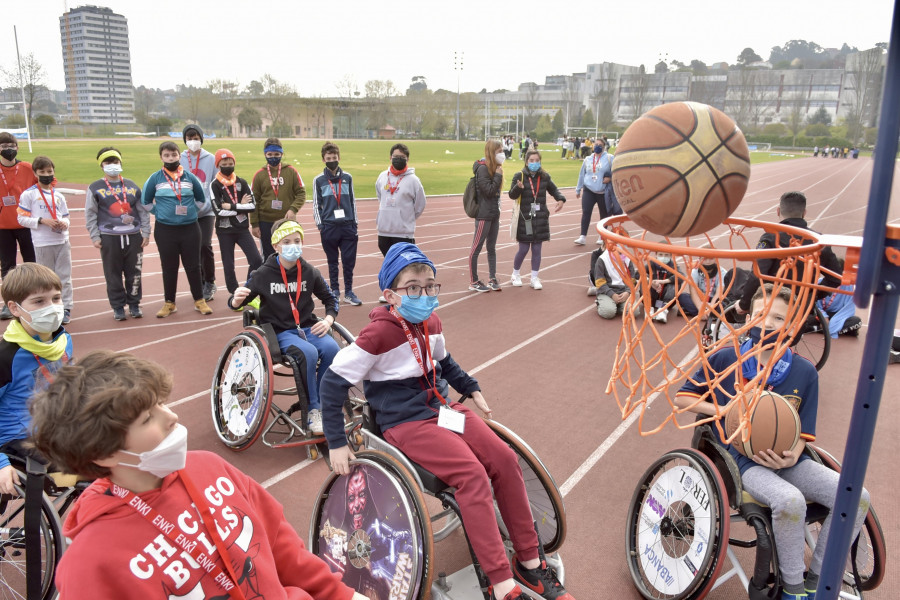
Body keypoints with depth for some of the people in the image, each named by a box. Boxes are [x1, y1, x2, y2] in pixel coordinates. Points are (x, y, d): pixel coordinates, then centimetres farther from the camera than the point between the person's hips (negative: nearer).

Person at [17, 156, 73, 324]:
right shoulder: (28, 194, -1)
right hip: (42, 243, -3)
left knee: (65, 276, 4)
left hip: (62, 241, 3)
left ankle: (65, 308, 11)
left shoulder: (58, 195, 12)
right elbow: (22, 218, -3)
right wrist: (42, 220, -16)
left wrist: (64, 223, -7)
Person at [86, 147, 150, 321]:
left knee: (134, 272, 6)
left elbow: (143, 210, 11)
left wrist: (146, 232, 5)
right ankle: (118, 306, 16)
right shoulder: (95, 188, 3)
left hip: (133, 236, 2)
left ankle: (134, 304, 20)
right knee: (113, 274, 4)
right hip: (109, 238, -2)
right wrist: (95, 237, -3)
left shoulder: (132, 186, 10)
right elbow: (90, 214, 3)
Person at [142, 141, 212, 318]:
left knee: (193, 266, 5)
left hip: (190, 228, 1)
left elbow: (201, 199, 16)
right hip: (165, 230, 0)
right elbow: (145, 201, 11)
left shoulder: (190, 177, 4)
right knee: (169, 267, 7)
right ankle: (169, 303, 18)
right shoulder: (155, 178, 1)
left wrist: (191, 212, 7)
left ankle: (199, 301, 16)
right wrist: (160, 213, 4)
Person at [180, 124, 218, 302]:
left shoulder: (210, 159, 3)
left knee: (205, 245, -13)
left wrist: (212, 203, -6)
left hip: (206, 211, -1)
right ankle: (199, 284, 20)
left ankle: (210, 283, 5)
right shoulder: (179, 160, 3)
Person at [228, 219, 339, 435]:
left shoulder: (309, 272, 3)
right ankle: (312, 411, -17)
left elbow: (330, 299, 15)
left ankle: (322, 403, -8)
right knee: (308, 353, -33)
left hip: (308, 328, 3)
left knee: (331, 348, -28)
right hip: (279, 332, -3)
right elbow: (235, 303, 0)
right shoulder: (264, 274, -5)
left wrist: (328, 320, -4)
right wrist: (236, 300, -24)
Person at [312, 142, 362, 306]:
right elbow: (316, 205, 5)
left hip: (348, 226, 1)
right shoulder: (319, 180, 3)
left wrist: (355, 223, 8)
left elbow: (353, 202, 11)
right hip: (329, 227, -1)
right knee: (332, 262, 9)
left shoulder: (348, 178, 8)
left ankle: (348, 292, 13)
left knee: (349, 261, 2)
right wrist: (320, 225, -2)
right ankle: (335, 291, 20)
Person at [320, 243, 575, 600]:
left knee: (505, 459, -9)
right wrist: (337, 443, -14)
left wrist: (472, 390, 24)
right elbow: (333, 382, -14)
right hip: (407, 423, -7)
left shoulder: (431, 323, 5)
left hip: (442, 409, 7)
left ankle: (529, 562, 5)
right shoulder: (380, 332, -17)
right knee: (473, 475, -26)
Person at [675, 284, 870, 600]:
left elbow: (803, 432, 4)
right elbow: (682, 398, 1)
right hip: (743, 459, -4)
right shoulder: (725, 360, -8)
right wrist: (724, 410, -13)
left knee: (856, 497, -13)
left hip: (786, 459, 4)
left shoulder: (805, 372, -2)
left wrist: (791, 456, -17)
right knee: (790, 501, -32)